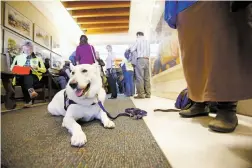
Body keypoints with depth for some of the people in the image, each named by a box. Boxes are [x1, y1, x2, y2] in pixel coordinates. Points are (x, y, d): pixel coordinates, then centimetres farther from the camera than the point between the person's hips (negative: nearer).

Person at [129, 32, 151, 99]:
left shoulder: (138, 40, 4)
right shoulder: (147, 41, 21)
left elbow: (132, 49, 0)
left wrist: (130, 48, 23)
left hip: (140, 59, -6)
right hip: (147, 60, 6)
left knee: (140, 77, -7)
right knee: (147, 77, 4)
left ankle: (141, 94, -9)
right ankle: (148, 94, 5)